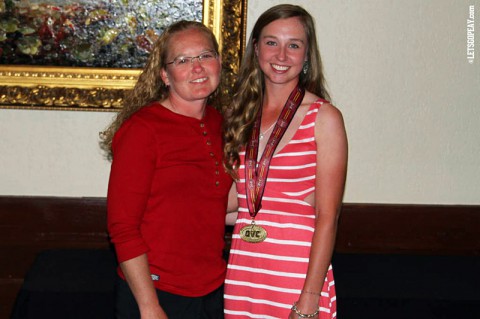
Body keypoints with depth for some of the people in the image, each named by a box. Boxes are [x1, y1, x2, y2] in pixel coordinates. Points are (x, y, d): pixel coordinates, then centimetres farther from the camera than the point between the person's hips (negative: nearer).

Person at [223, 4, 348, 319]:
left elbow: (327, 218, -10)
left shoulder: (324, 117, -7)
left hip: (299, 273, -4)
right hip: (242, 273, 4)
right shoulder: (242, 116, 8)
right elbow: (233, 205, 12)